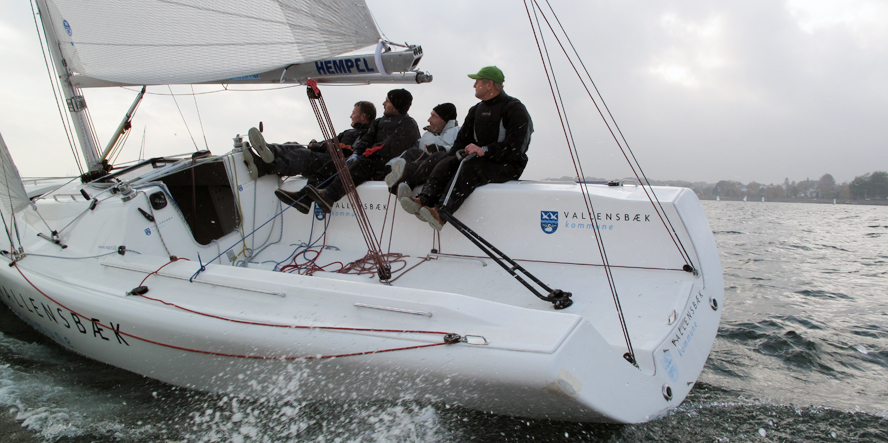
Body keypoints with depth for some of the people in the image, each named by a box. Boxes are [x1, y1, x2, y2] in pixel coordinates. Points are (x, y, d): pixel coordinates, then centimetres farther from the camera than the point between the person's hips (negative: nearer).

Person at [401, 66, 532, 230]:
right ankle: (423, 201, -36)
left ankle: (441, 214, -48)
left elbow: (514, 146, -19)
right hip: (481, 160, 7)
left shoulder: (515, 109, -7)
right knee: (447, 163, -16)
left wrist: (484, 150, -29)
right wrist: (456, 153, -6)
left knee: (470, 169, -33)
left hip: (507, 165, -7)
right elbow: (463, 138, 17)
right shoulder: (477, 110, 19)